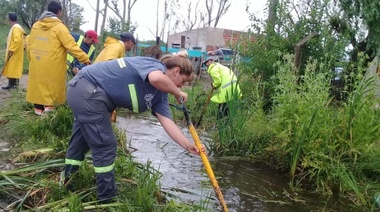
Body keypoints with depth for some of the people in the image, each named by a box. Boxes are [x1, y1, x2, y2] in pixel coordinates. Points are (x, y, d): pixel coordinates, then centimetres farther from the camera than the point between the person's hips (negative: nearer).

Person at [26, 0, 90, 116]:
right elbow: (72, 46, -16)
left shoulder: (35, 25, 7)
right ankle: (49, 107, 4)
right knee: (52, 87, 6)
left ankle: (39, 109, 22)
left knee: (38, 85, 15)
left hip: (36, 65, 6)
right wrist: (86, 59, -13)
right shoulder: (59, 27, -11)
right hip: (52, 66, -6)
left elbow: (29, 45, 12)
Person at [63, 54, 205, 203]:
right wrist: (178, 94, -22)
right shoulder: (155, 65, -15)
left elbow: (167, 122, 1)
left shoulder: (160, 93, 9)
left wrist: (188, 145, -7)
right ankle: (107, 199, 12)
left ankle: (68, 186, 44)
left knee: (81, 141, 24)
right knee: (105, 145, -3)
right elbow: (156, 78, -41)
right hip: (87, 89, -11)